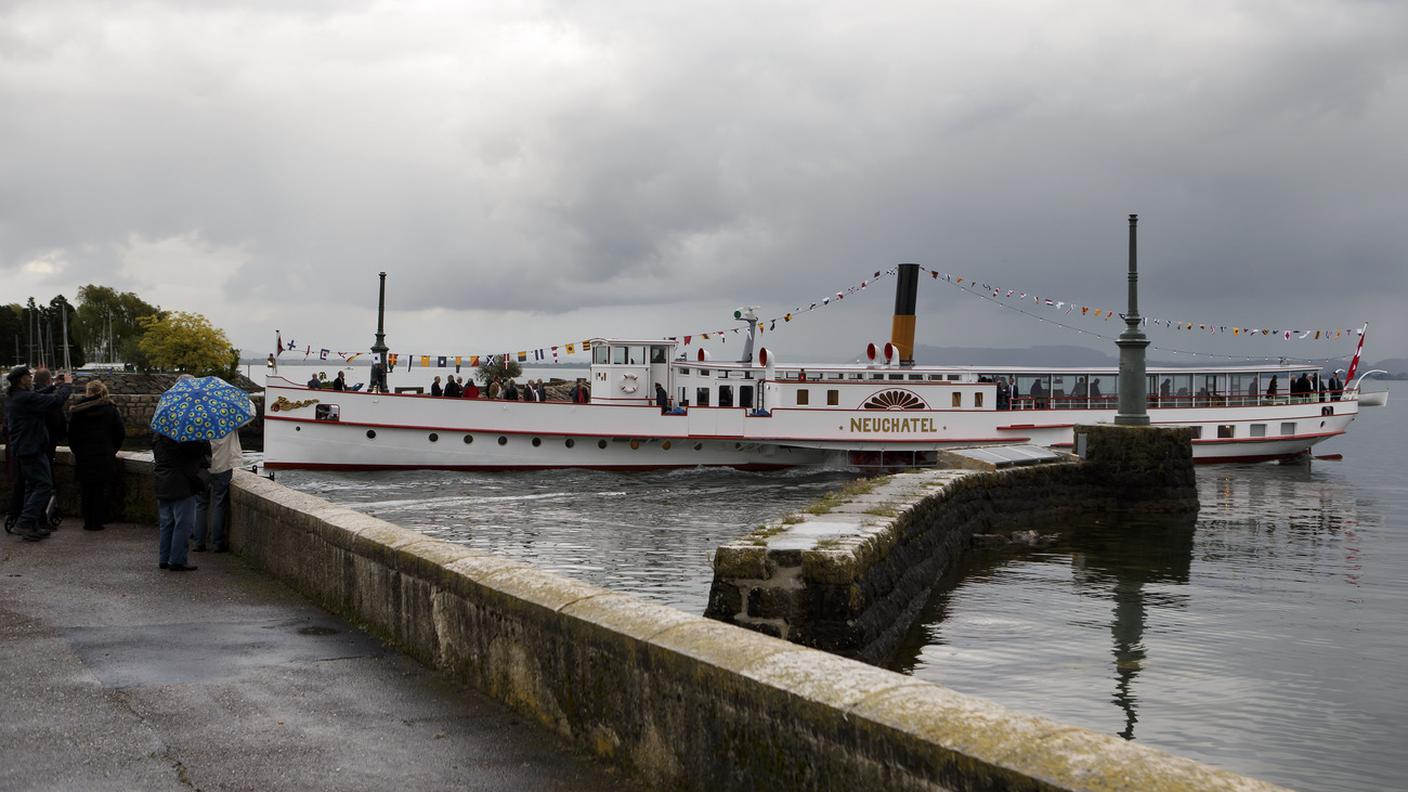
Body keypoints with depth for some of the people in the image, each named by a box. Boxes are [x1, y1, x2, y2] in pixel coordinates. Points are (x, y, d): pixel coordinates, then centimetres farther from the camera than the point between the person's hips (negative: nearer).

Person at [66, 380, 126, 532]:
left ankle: (88, 522, 12)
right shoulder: (111, 410, -4)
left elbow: (71, 434, 0)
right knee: (101, 489, 5)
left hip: (84, 457, 1)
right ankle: (98, 521, 4)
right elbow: (121, 433, 0)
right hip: (105, 457, 0)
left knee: (86, 490, 9)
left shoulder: (77, 411, -5)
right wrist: (112, 450, 12)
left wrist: (76, 451, 12)